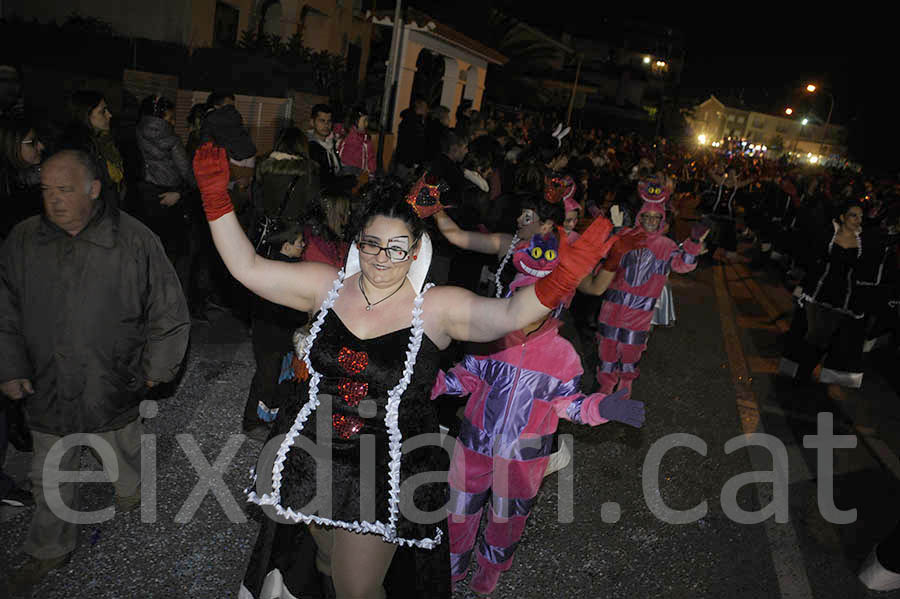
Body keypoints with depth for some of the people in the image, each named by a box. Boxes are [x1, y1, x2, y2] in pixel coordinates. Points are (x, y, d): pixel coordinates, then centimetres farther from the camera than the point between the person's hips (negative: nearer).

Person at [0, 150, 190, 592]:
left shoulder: (134, 241, -14)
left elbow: (168, 311, -7)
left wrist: (156, 368, -5)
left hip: (115, 385, -2)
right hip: (47, 387, 2)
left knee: (123, 453, 23)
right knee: (50, 477, 16)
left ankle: (130, 488, 56)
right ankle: (50, 550, 38)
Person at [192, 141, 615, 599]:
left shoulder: (438, 308, -14)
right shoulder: (328, 286, -4)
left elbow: (511, 313, -27)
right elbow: (247, 266, -3)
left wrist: (566, 273, -44)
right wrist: (215, 194, -9)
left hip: (384, 475, -3)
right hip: (312, 457, 4)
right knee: (327, 555, 28)